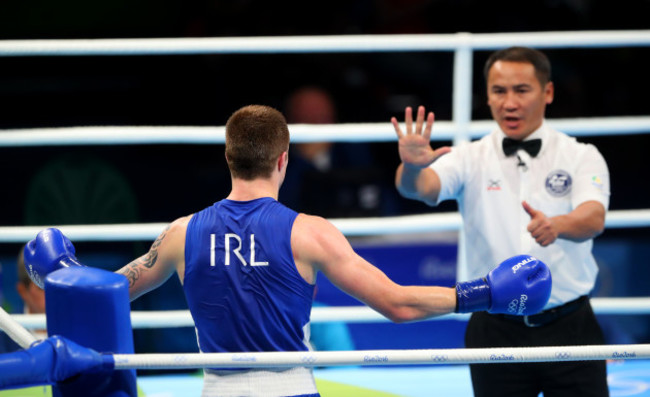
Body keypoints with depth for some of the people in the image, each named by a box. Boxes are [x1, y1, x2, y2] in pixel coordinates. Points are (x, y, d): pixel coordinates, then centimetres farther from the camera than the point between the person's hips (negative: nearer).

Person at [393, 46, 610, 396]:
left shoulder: (581, 157, 2)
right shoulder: (471, 159, 2)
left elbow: (594, 218, -16)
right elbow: (422, 186, -16)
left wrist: (556, 225, -39)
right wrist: (412, 166, -41)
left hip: (569, 328, 0)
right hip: (497, 333, 0)